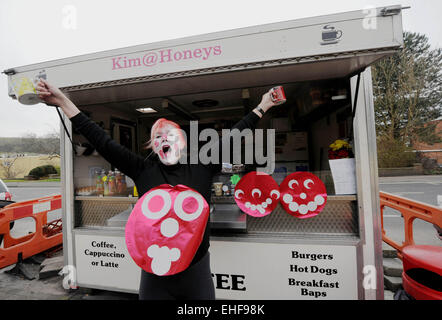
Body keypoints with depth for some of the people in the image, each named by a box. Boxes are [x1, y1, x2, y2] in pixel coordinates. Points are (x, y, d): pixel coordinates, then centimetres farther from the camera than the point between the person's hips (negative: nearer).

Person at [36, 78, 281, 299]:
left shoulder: (201, 167, -5)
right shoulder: (144, 170, -4)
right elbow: (102, 142, -5)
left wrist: (261, 107, 5)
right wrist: (63, 102, -6)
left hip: (197, 272, 0)